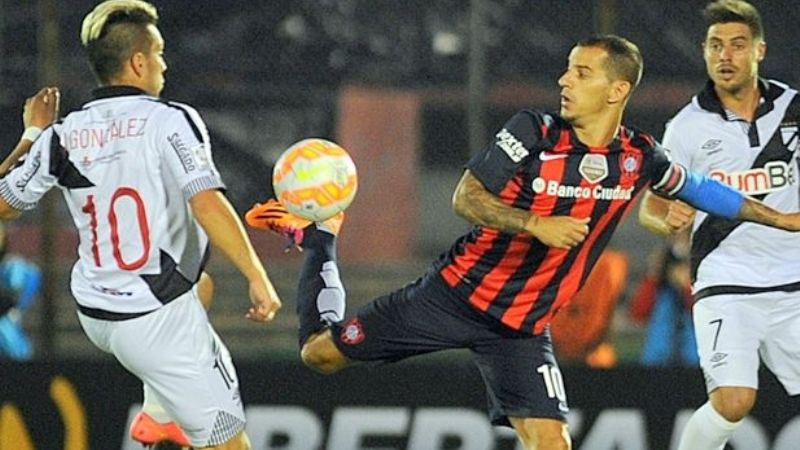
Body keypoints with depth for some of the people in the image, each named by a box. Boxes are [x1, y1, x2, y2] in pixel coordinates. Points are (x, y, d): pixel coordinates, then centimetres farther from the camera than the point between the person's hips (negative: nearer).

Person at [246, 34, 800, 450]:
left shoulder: (639, 157, -3)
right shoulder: (535, 131, -14)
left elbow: (695, 186, 18)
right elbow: (466, 197, -12)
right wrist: (537, 224, -27)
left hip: (521, 326, 2)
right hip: (457, 292, -2)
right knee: (321, 351, 6)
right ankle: (317, 238, 32)